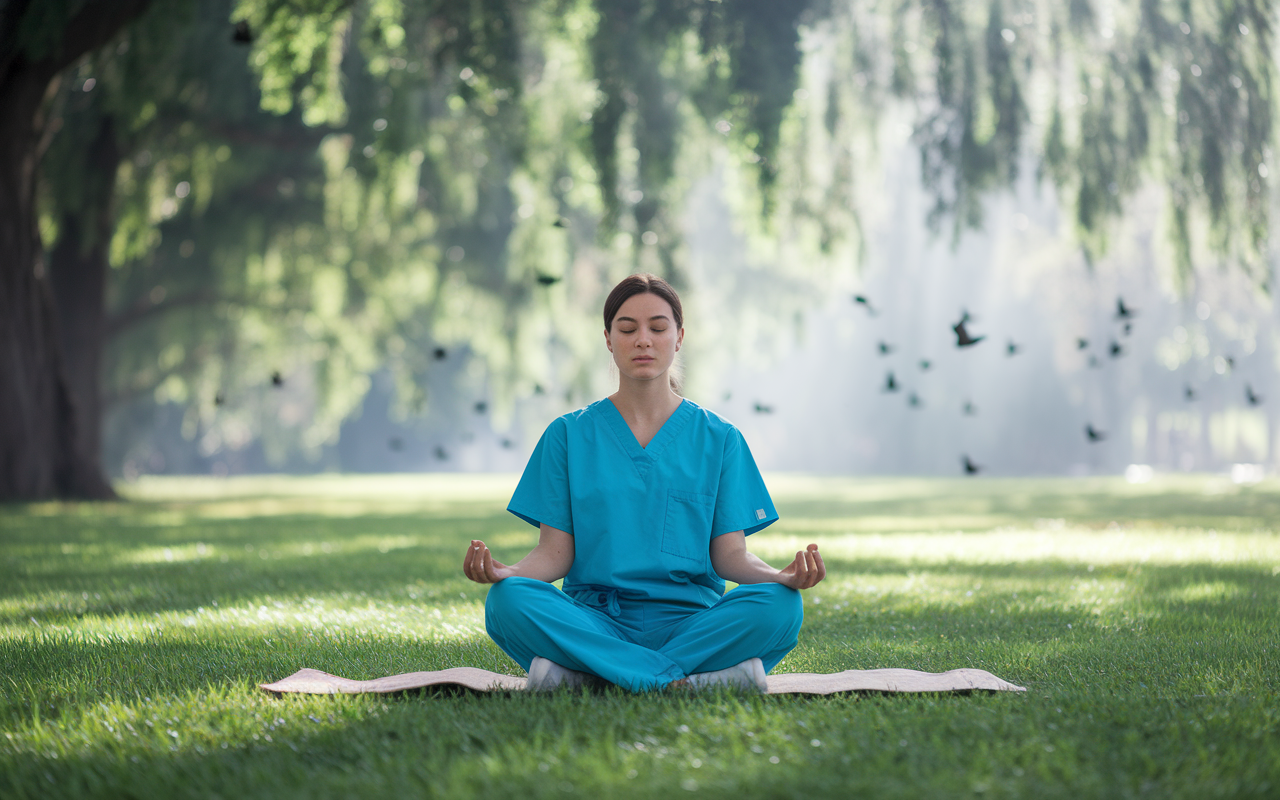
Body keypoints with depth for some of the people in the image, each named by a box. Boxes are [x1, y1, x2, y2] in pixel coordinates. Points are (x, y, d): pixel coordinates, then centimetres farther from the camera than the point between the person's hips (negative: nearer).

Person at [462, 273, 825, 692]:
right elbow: (556, 551, 5)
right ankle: (698, 677, -32)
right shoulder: (568, 434, 11)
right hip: (594, 621, 0)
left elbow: (729, 554, 6)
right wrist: (504, 572, -18)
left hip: (689, 620, 1)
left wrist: (781, 576, -17)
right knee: (507, 601, -31)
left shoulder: (718, 438, 12)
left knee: (779, 605, -30)